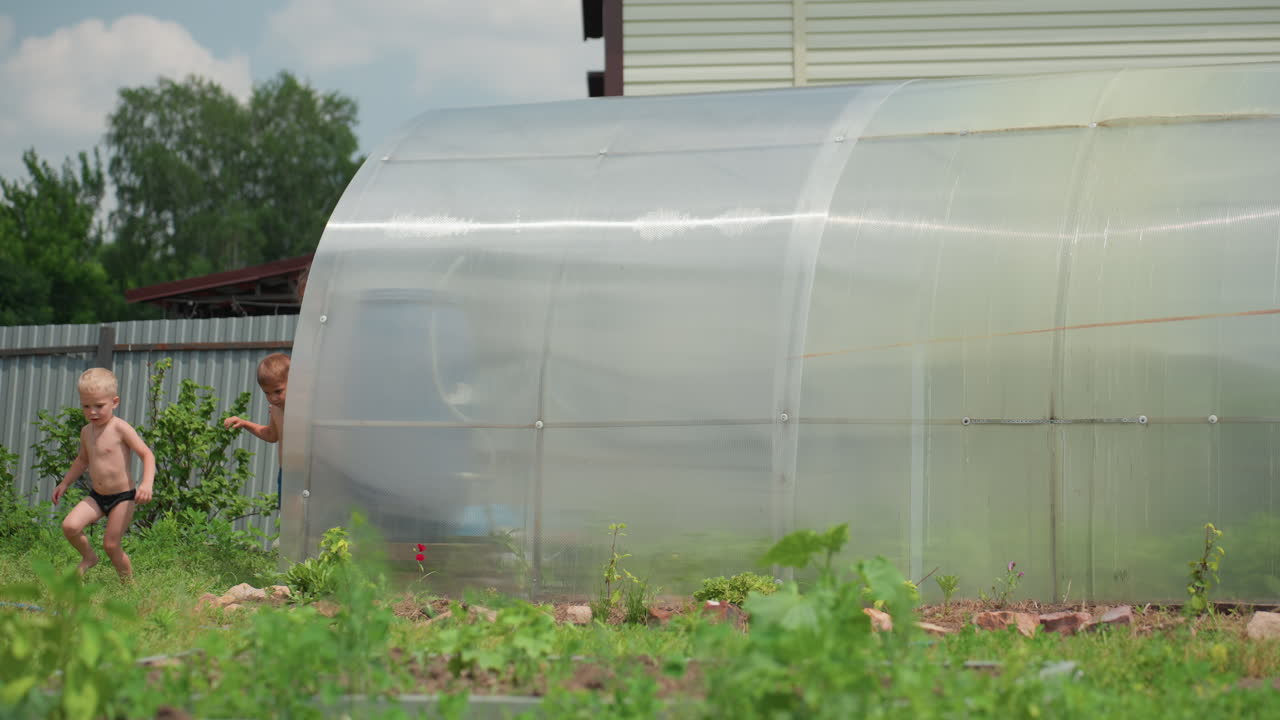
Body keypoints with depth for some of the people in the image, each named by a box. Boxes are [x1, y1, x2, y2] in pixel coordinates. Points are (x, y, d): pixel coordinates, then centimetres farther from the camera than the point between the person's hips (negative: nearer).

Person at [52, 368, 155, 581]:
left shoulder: (120, 429, -14)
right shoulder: (87, 432, 7)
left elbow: (147, 455, -18)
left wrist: (147, 483, -32)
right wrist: (65, 483, 25)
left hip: (122, 497, -6)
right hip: (96, 497, 6)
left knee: (111, 545, -4)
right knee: (69, 526, -15)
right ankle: (88, 557, 13)